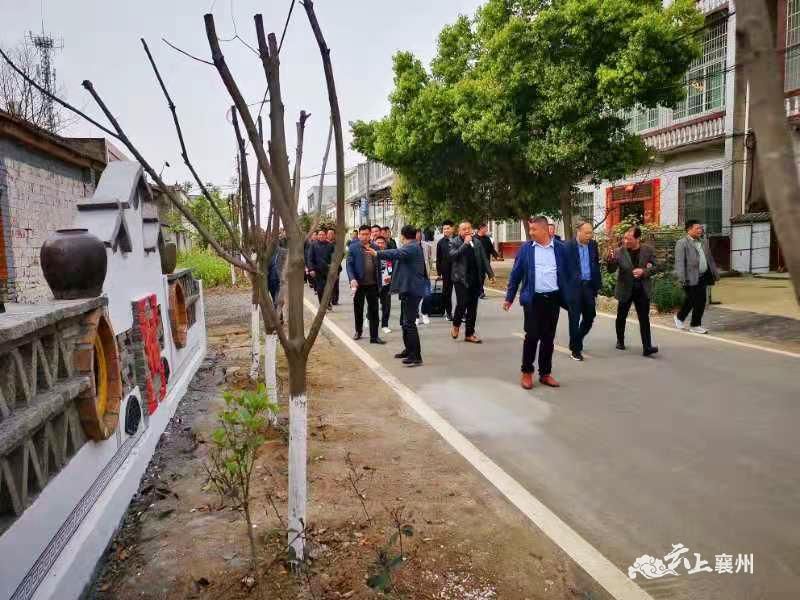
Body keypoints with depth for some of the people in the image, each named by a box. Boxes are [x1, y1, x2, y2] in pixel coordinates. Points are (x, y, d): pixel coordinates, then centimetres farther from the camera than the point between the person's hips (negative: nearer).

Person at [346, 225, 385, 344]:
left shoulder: (375, 248, 6)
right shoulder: (353, 248, -1)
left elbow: (378, 266, 8)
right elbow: (349, 265, -5)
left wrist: (379, 283, 5)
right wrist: (352, 279, -19)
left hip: (372, 284, 2)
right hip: (359, 284, -1)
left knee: (374, 310, 1)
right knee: (358, 309, 13)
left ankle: (374, 336, 5)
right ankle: (358, 331, 32)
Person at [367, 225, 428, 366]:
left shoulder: (412, 247, -15)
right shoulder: (411, 247, 18)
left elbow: (397, 253, -33)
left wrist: (377, 253, -40)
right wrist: (393, 277, 40)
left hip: (412, 289, -11)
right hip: (408, 288, 11)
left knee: (409, 323, -12)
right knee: (405, 321, 18)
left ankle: (416, 356, -11)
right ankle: (409, 350, 29)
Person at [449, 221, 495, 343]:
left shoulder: (477, 243, 12)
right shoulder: (454, 242, 1)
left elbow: (484, 259, 12)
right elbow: (453, 255, -16)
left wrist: (490, 274, 4)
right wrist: (465, 243, -16)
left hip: (475, 279, 4)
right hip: (461, 278, -4)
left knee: (472, 307, 6)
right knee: (462, 303, -12)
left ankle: (469, 334, 14)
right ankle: (456, 325, 17)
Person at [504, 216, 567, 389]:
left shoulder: (560, 248, 4)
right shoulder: (525, 249, 1)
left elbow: (566, 274, 8)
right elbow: (515, 274, 4)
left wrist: (568, 298, 6)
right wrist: (509, 297, 2)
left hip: (553, 298, 1)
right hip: (533, 299, -1)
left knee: (548, 338, 8)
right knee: (532, 336, -2)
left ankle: (545, 373, 20)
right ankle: (526, 372, 13)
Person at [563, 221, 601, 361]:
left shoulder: (593, 245, 7)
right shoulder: (568, 246, -8)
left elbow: (596, 265, 12)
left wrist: (598, 285, 9)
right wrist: (564, 288, -12)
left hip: (589, 286, 5)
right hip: (574, 287, -5)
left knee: (590, 316, 11)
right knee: (575, 319, 0)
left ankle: (576, 341, 34)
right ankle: (575, 349, 11)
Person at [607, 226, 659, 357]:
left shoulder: (648, 251, -3)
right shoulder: (619, 251, -7)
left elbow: (654, 267, 2)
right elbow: (611, 270, -8)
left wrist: (644, 271, -18)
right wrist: (611, 260, -29)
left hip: (642, 290, 0)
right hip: (625, 290, 0)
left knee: (644, 319, -2)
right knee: (621, 317, 14)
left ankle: (647, 347, -1)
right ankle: (620, 341, 34)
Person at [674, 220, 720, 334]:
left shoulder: (704, 242, 18)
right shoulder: (682, 243, -6)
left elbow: (710, 259, 23)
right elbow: (679, 262, -14)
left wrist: (716, 273, 19)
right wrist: (681, 278, -23)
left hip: (703, 277, 7)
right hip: (691, 278, -7)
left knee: (701, 301, 10)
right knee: (696, 302, -4)